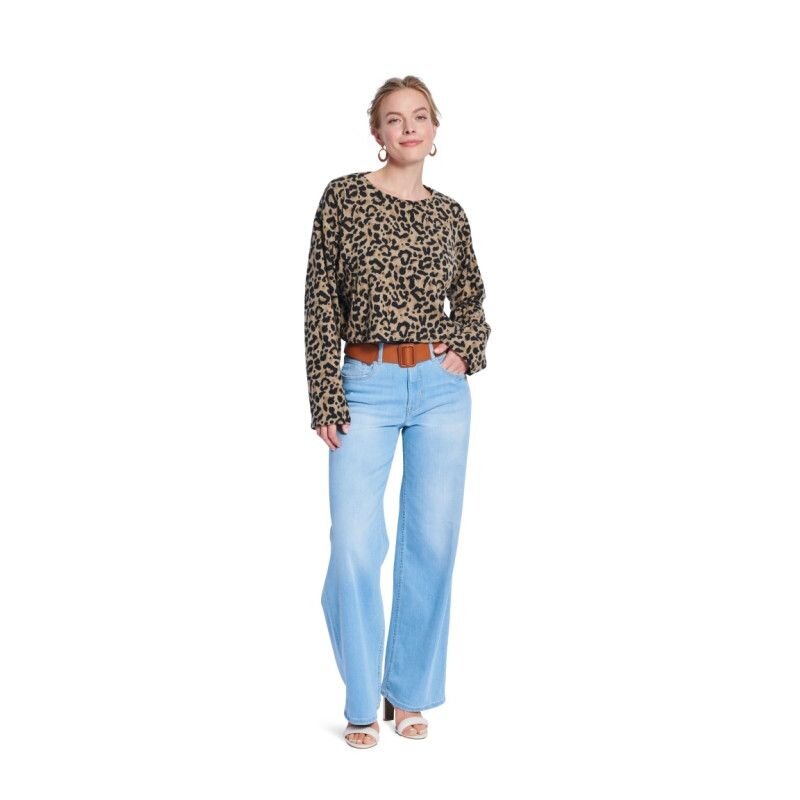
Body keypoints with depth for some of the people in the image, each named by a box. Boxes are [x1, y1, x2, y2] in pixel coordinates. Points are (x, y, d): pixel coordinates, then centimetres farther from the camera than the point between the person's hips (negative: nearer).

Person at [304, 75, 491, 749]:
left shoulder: (450, 213, 9)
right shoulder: (344, 196, 0)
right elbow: (322, 301, -3)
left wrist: (467, 352, 1)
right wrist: (325, 399, -8)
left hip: (442, 388, 3)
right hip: (366, 387, -3)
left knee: (432, 540, 6)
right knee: (355, 545, -5)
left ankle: (410, 693, 22)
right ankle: (362, 703, 14)